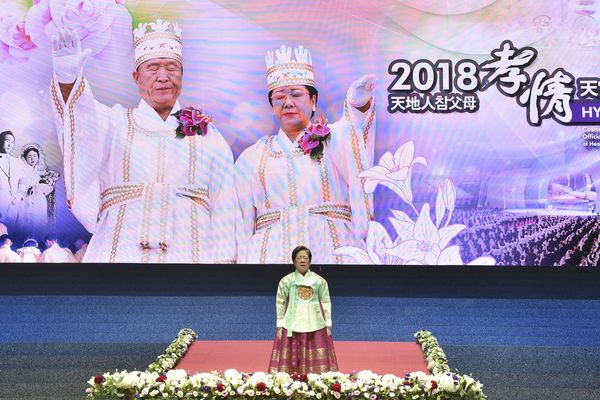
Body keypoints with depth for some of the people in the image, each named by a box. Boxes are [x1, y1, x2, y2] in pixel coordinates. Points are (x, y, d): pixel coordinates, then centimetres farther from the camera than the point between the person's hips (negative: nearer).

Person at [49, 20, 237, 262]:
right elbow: (84, 118, -10)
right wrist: (67, 78, -30)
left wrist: (223, 259, -1)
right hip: (122, 252, 0)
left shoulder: (207, 136, 13)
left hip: (188, 252, 1)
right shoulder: (115, 123, 12)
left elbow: (223, 210, 9)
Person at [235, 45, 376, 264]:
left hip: (333, 251, -1)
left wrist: (358, 104, -34)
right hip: (273, 252, 1)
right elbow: (242, 225, 14)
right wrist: (241, 259, 2)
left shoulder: (332, 140, 12)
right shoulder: (252, 157, 17)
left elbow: (352, 129, -13)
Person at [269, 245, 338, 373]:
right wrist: (279, 326, 0)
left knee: (317, 361, 0)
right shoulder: (286, 281, 3)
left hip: (315, 327, 1)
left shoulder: (320, 281, 4)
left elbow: (326, 303, 7)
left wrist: (328, 325, 3)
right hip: (292, 327, -1)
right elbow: (280, 304, 5)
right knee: (290, 359, -2)